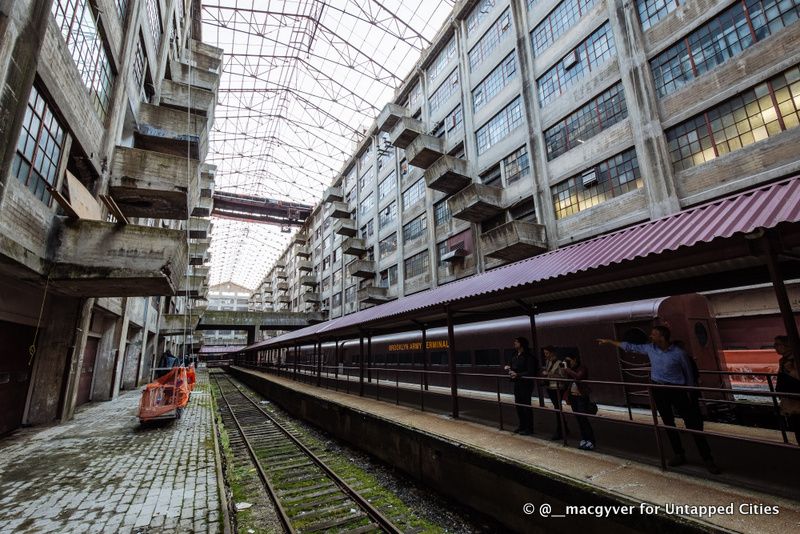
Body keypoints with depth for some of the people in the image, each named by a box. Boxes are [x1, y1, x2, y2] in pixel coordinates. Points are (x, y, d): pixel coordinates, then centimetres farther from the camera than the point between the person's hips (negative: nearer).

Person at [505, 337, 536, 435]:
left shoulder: (528, 356, -14)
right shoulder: (515, 356, 10)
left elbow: (530, 372, -18)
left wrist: (517, 374, -24)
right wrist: (509, 368, 0)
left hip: (525, 385, -8)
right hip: (517, 384, 8)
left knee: (526, 406, 2)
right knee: (518, 405, 14)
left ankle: (529, 428, 14)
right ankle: (522, 426, 28)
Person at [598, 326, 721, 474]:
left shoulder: (678, 353, -13)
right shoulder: (649, 348, -1)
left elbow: (688, 374, -3)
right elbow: (630, 347, 9)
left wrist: (691, 393, 1)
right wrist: (609, 341, 10)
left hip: (677, 390, -4)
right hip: (658, 390, 5)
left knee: (692, 424, -1)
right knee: (668, 423, 12)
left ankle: (707, 459, 9)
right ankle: (679, 455, 26)